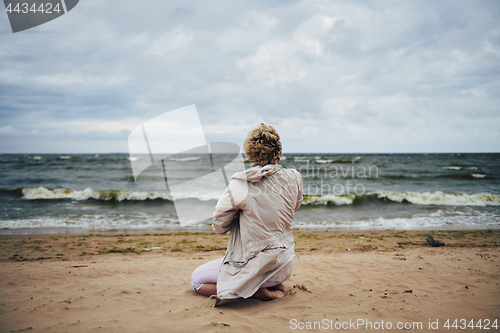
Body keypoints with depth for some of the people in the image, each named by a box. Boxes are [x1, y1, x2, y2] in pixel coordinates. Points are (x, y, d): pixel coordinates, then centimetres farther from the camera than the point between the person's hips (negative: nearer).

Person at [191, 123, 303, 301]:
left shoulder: (240, 184, -20)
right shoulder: (294, 178, -9)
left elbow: (219, 226, -8)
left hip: (254, 269, -6)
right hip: (284, 267, 6)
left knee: (196, 279, 15)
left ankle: (257, 291, -2)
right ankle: (275, 285, 18)